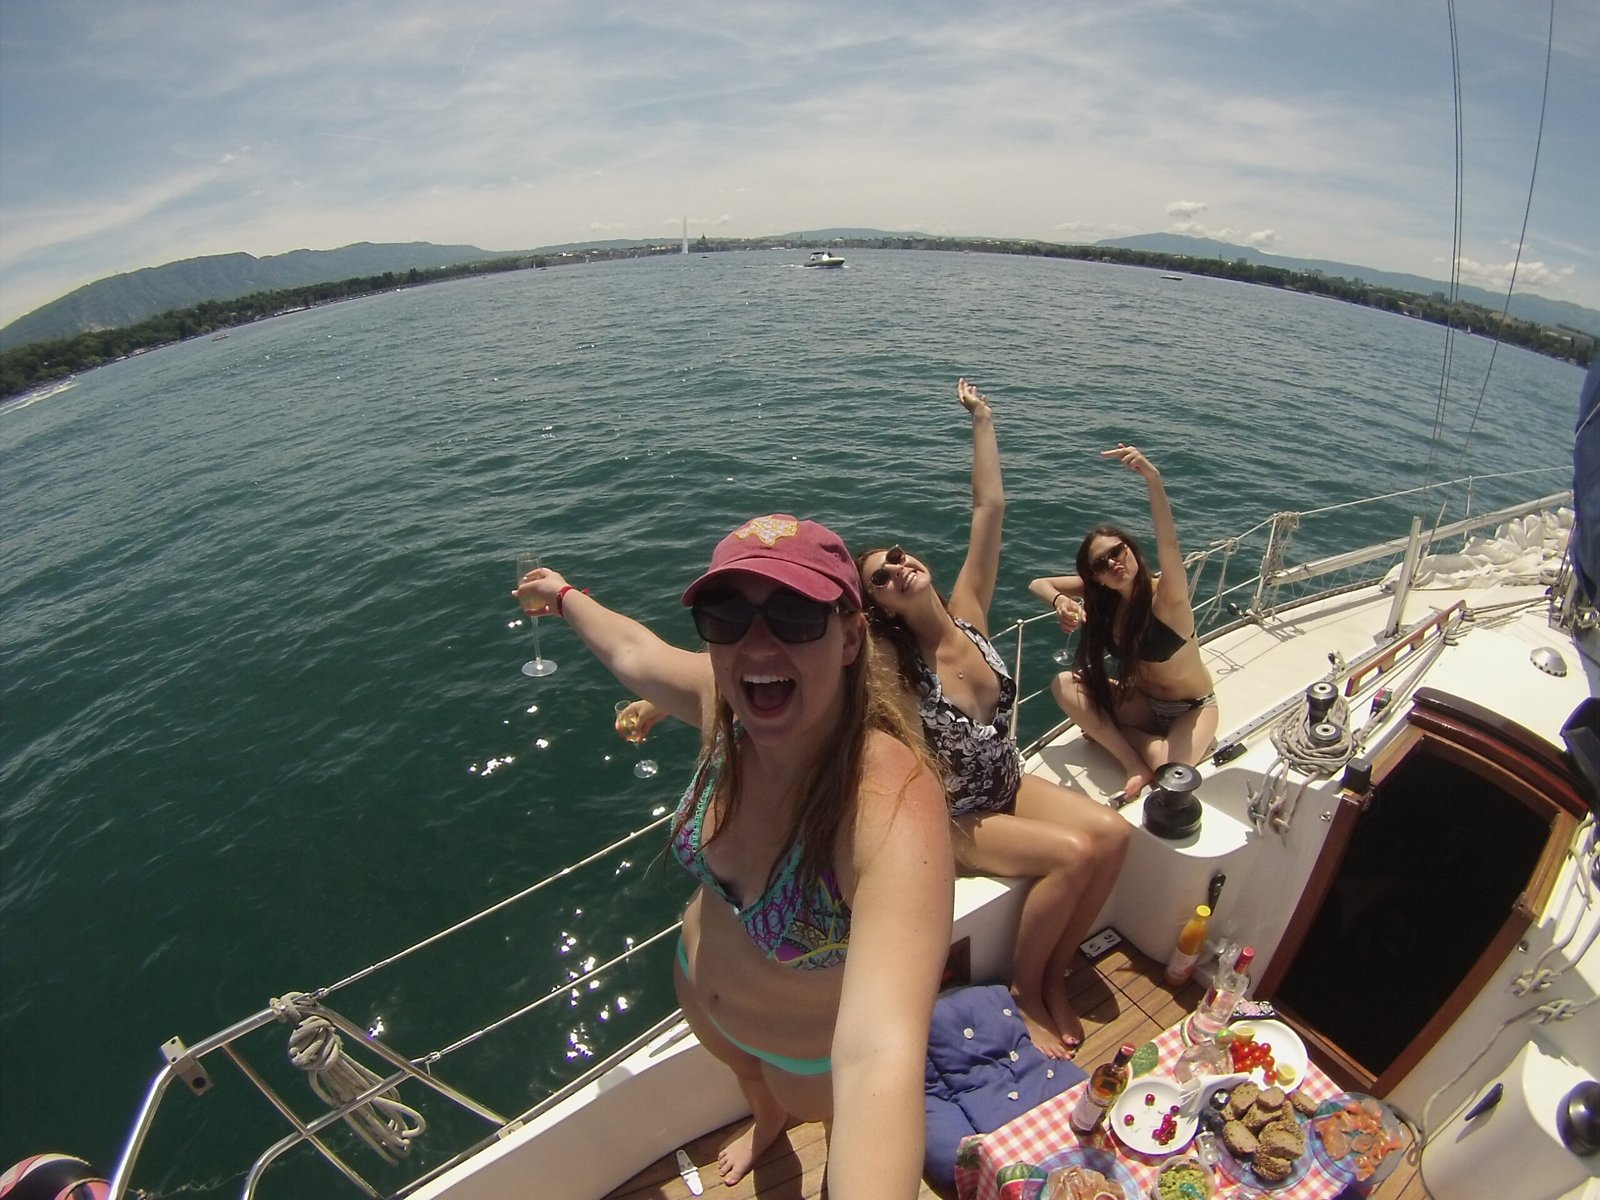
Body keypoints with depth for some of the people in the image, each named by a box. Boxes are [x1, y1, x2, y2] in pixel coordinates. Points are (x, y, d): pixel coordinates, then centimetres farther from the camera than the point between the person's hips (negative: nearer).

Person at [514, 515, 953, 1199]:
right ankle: (767, 1125, 76)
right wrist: (565, 596, 11)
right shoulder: (727, 707, -27)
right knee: (743, 1070, 40)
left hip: (817, 1054, -5)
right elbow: (633, 652, -6)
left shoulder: (892, 804, -46)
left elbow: (881, 1058, -55)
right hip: (704, 995, 6)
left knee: (837, 1123, 32)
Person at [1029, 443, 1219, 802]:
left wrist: (1153, 478, -63)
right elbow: (1039, 583, -6)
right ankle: (1135, 764, -16)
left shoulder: (1165, 594, -27)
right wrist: (1060, 600, -30)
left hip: (1193, 707, -5)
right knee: (1065, 684, -18)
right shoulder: (1102, 596, -11)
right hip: (1140, 701, 5)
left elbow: (1168, 544, -47)